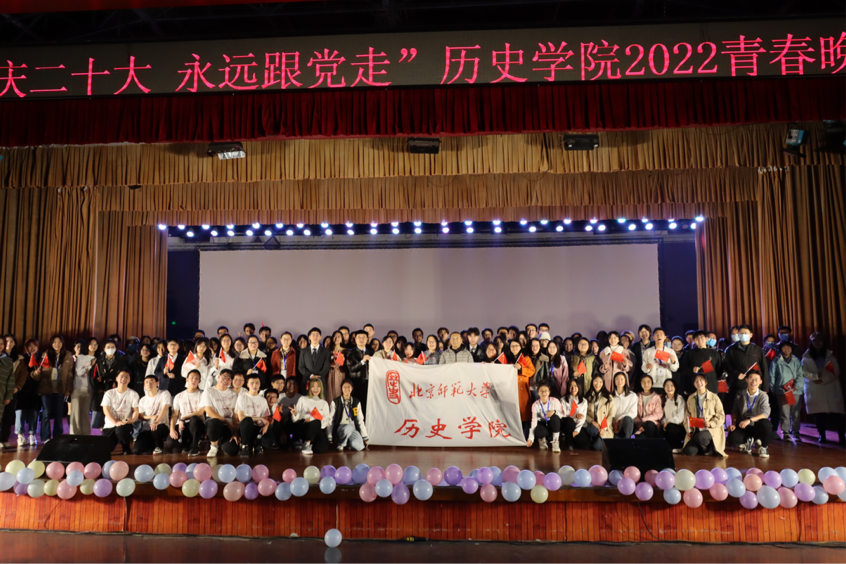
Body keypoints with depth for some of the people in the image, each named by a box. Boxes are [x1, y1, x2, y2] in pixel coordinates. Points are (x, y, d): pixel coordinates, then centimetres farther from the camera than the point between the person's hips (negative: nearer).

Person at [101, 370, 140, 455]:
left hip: (125, 424, -2)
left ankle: (126, 449, -8)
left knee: (120, 429, -37)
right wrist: (116, 422, -20)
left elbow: (136, 410, 0)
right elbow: (106, 410, -4)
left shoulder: (133, 394, 5)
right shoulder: (109, 393, 7)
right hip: (110, 425, 2)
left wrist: (132, 419, -24)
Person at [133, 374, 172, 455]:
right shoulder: (142, 400, 15)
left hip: (161, 426, -3)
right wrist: (150, 417, -12)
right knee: (136, 450, -19)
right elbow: (140, 416, 11)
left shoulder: (164, 394, 1)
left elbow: (165, 409, -14)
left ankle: (158, 446, -9)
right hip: (146, 428, 4)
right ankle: (153, 445, 12)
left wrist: (156, 422, -30)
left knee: (155, 428, -42)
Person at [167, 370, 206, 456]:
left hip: (196, 426, -3)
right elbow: (174, 415, 5)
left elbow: (200, 412, -9)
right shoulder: (179, 396, 12)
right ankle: (186, 444, 11)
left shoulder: (201, 395, 3)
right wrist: (172, 429, -12)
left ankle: (195, 447, -19)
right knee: (170, 442, -27)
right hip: (181, 426, 3)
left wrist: (183, 419, -13)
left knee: (194, 419, -40)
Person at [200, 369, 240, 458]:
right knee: (214, 422, -41)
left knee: (232, 450, -23)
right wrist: (226, 421, -13)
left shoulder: (233, 393, 14)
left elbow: (236, 414, 5)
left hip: (229, 427, 2)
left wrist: (235, 432, -8)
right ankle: (214, 445, -11)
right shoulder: (209, 391, 5)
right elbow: (209, 411, -5)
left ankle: (222, 443, 16)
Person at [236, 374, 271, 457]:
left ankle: (256, 444, 1)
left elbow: (266, 419, 6)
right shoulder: (242, 397, 0)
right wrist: (259, 418, -9)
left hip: (258, 428, 3)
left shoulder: (263, 400, 13)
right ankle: (245, 446, -21)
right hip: (245, 427, -3)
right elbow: (241, 417, -9)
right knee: (247, 420, -39)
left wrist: (266, 425, -18)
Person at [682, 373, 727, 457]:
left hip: (711, 430, -3)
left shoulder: (714, 397, 3)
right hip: (696, 431, 3)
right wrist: (689, 430, -3)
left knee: (700, 437, -38)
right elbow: (687, 416, 12)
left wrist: (711, 423, -17)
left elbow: (721, 416, 1)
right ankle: (705, 448, 10)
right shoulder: (690, 398, 13)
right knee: (689, 451, -22)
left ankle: (709, 448, -2)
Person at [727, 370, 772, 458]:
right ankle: (748, 442, 10)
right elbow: (735, 411, 9)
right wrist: (733, 424, -8)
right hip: (743, 427, 2)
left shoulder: (763, 396, -8)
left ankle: (763, 447, -8)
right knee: (732, 437, -28)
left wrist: (750, 420, -35)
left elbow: (765, 414, -22)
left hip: (757, 427, -2)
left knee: (766, 423, -37)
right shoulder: (741, 395, 0)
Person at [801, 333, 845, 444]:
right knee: (818, 413, -2)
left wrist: (823, 380, -11)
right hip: (814, 389, 0)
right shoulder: (806, 357, 9)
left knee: (835, 412, -7)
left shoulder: (830, 355, 11)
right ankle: (822, 436, 6)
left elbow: (836, 371, 2)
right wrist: (815, 376, -17)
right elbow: (804, 372, 1)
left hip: (830, 388, 0)